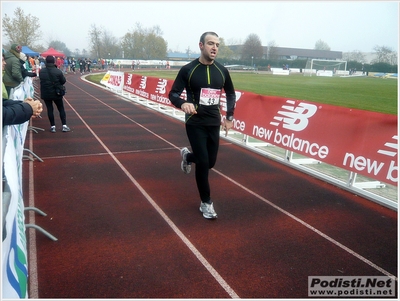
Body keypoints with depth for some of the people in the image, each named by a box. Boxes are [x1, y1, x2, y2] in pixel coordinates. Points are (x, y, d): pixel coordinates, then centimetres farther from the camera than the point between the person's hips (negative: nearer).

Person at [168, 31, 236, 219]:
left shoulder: (222, 71, 3)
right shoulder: (188, 70, -9)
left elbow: (231, 94, 17)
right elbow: (173, 94, -9)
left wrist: (229, 117, 11)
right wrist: (183, 104, -31)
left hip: (214, 123, 5)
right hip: (195, 124, -4)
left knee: (210, 162, 11)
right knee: (203, 163, -8)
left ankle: (187, 156, 46)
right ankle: (206, 203, 12)